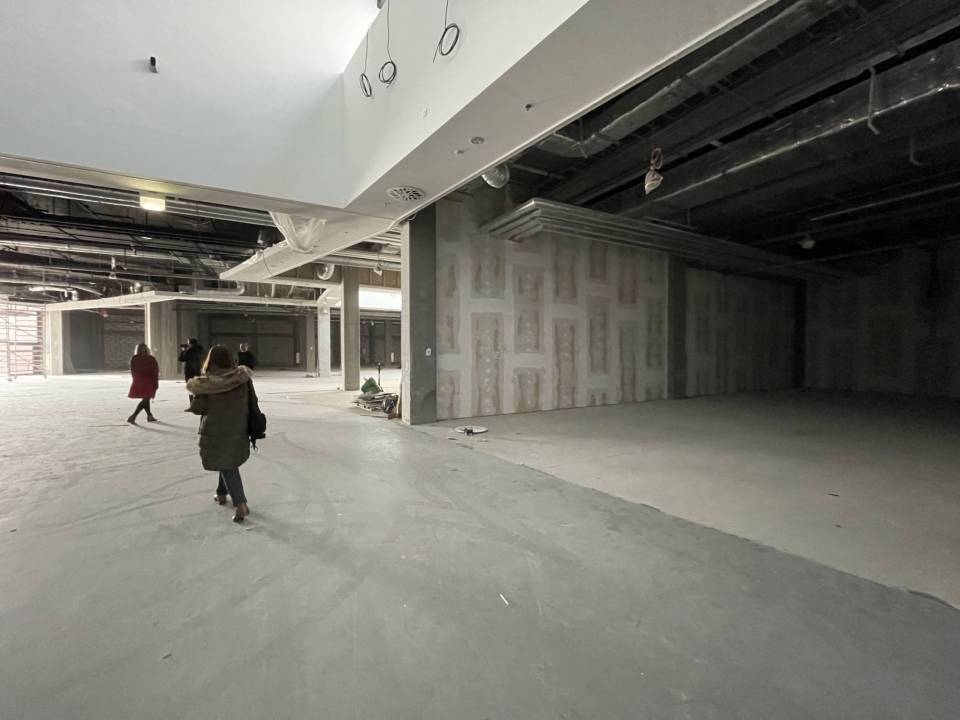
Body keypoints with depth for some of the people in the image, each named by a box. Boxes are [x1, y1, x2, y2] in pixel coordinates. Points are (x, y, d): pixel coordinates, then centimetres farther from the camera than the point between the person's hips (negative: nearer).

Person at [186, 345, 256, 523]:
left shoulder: (206, 382, -16)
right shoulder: (242, 378, -8)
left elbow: (197, 408, -10)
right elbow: (252, 400, 0)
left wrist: (193, 393, 8)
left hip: (216, 432, -3)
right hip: (238, 430, 3)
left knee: (226, 467, 4)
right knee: (229, 462, 25)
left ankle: (240, 504, -5)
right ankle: (222, 493, 41)